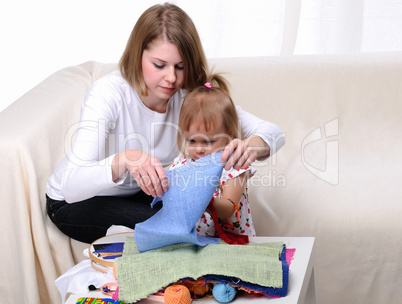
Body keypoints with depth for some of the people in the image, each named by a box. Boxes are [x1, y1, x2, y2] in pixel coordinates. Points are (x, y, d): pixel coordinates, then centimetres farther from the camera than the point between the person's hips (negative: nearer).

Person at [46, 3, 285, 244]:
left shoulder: (190, 93, -17)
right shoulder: (108, 92, -31)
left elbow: (272, 132, -21)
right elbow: (71, 187, -41)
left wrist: (250, 146, -46)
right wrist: (124, 160, -60)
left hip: (137, 191, 5)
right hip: (74, 201, -5)